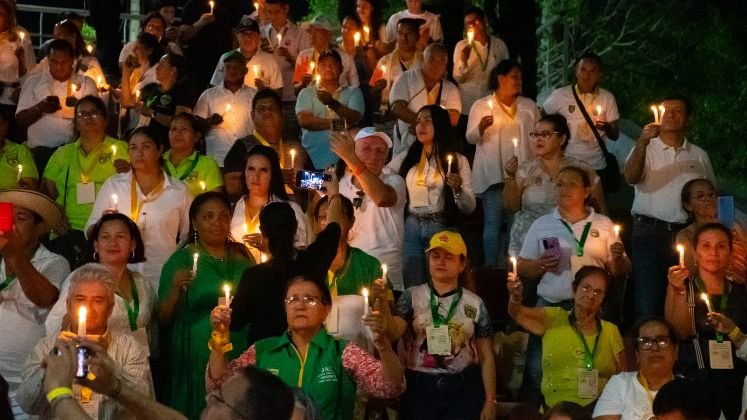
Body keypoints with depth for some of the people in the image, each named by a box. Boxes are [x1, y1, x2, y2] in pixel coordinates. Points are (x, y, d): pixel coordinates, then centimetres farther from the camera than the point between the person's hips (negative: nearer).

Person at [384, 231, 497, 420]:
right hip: (419, 387, 0)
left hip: (462, 388, 1)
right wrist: (382, 306, -29)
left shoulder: (474, 303, 5)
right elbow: (393, 333, -12)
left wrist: (490, 400, 3)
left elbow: (486, 357, 7)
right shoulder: (412, 296, 3)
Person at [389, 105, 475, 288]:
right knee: (411, 288, 4)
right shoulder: (406, 158, 9)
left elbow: (469, 207, 0)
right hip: (410, 228, 2)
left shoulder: (458, 160, 3)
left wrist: (458, 189, -18)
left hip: (440, 228, -1)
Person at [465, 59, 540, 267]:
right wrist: (481, 127, -22)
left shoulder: (529, 106, 12)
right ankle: (490, 266, 3)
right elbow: (471, 138, -1)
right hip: (493, 173, -3)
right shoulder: (481, 105, 2)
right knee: (493, 222, -3)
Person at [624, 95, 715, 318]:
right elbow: (631, 178, -13)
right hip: (650, 232, -2)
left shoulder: (699, 156, 16)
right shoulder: (645, 149, 8)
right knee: (647, 306, -8)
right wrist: (643, 142, -27)